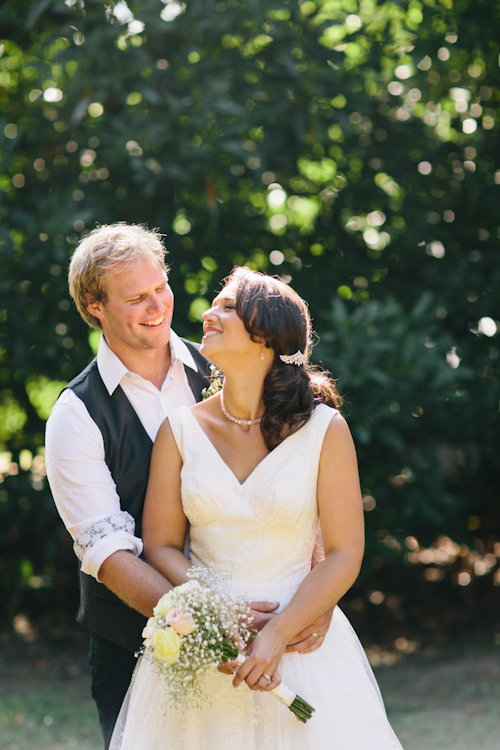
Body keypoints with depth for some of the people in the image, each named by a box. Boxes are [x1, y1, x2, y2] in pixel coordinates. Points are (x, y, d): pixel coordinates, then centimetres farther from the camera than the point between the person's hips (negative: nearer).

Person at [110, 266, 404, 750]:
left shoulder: (323, 429, -5)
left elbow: (344, 555, -6)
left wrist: (277, 634, -16)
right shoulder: (181, 430, 0)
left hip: (299, 640, -1)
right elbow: (160, 546, 2)